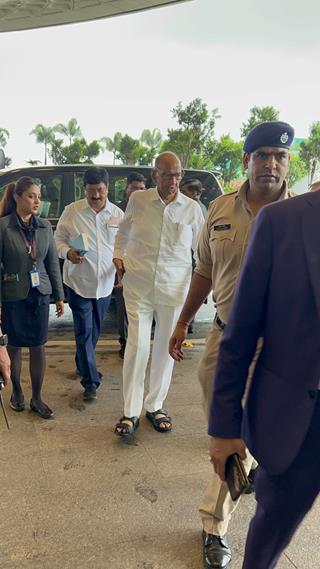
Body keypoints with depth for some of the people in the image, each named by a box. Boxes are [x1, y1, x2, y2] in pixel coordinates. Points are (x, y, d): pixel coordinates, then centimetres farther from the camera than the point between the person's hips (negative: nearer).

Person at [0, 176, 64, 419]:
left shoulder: (45, 226, 3)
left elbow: (53, 262, 7)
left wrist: (59, 296, 7)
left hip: (40, 294, 3)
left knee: (38, 346, 5)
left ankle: (37, 399, 19)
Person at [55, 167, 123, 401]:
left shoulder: (118, 214, 3)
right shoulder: (72, 211, -4)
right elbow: (59, 239, 1)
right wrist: (68, 253, -19)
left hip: (105, 283, 3)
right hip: (79, 281, -3)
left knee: (95, 331, 18)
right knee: (84, 332, -2)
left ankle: (84, 365, 43)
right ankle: (90, 381, 7)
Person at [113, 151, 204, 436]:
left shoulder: (192, 208, 2)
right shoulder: (138, 200, 2)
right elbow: (123, 232, 17)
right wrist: (118, 256, 3)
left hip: (174, 287, 1)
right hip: (138, 286, -1)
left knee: (166, 347, 10)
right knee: (137, 345, -3)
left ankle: (155, 406, 27)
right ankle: (131, 411, 11)